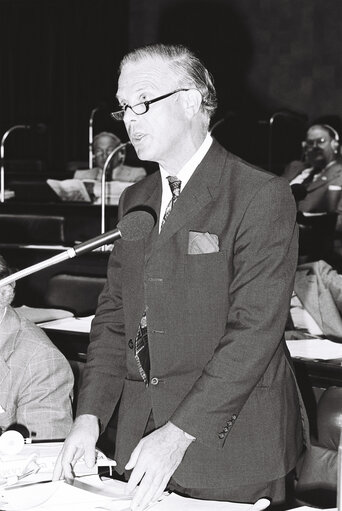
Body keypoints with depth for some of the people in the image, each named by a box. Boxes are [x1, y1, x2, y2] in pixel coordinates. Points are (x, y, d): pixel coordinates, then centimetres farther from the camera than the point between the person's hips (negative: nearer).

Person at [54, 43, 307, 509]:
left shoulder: (262, 197, -11)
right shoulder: (135, 201, 12)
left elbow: (256, 330, -18)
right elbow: (114, 314, 11)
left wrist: (179, 434, -23)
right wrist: (90, 415, -3)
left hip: (231, 448, -6)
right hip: (140, 441, 6)